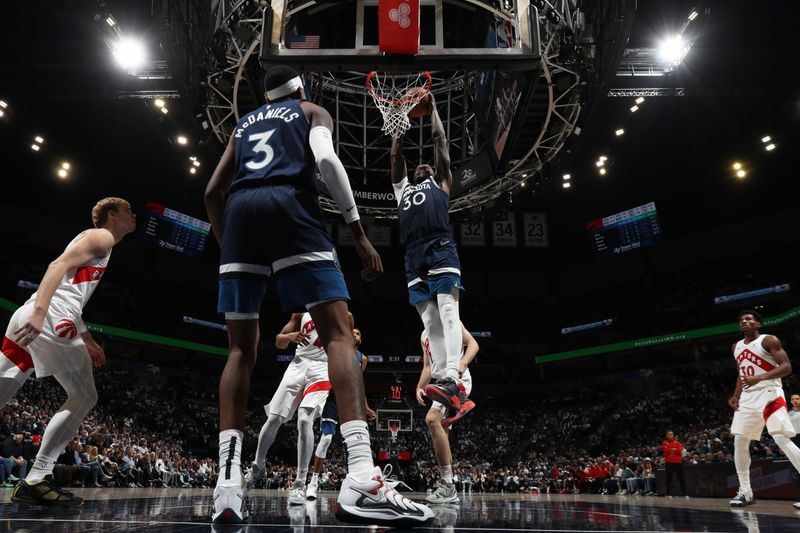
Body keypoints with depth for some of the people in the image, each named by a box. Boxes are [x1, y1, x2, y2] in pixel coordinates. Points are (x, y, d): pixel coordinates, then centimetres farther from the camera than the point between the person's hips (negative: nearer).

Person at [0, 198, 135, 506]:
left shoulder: (95, 242, 33)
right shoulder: (102, 237, 3)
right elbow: (59, 265, -14)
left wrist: (88, 341, 33)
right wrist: (39, 312, -28)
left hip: (30, 318, 9)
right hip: (49, 319, -9)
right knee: (84, 398, 1)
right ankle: (36, 480, -4)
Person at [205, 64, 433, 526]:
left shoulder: (244, 124, 35)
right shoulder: (312, 111, 22)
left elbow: (212, 193, 25)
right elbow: (326, 159, -1)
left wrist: (228, 245, 33)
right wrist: (359, 232, -3)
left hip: (239, 210, 5)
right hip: (288, 204, -4)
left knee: (242, 349, 6)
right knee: (339, 333, -11)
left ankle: (229, 481, -5)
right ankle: (361, 479, -27)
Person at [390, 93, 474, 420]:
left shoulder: (440, 182, 24)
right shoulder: (402, 187, 34)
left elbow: (439, 141, 25)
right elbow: (395, 154, 35)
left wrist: (432, 108, 35)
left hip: (441, 250, -5)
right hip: (414, 257, 5)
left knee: (448, 314, -18)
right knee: (430, 324, -4)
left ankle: (451, 382, -33)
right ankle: (454, 393, -8)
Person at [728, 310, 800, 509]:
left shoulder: (769, 341, -6)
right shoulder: (737, 347, 16)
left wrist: (759, 378, -26)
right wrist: (736, 396, 10)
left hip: (769, 394, -7)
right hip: (748, 398, 7)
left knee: (782, 440, -18)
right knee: (739, 442, 2)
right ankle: (745, 492, 10)